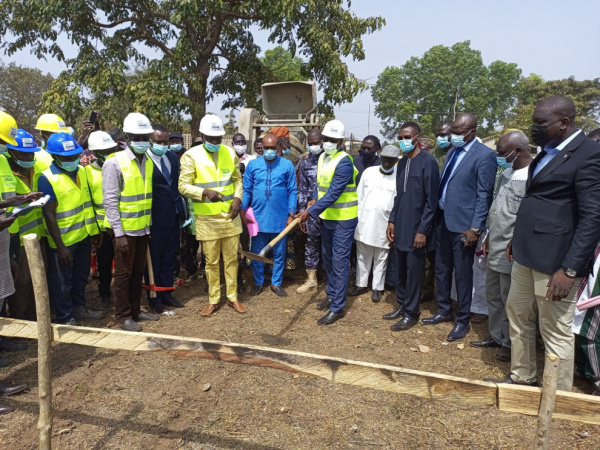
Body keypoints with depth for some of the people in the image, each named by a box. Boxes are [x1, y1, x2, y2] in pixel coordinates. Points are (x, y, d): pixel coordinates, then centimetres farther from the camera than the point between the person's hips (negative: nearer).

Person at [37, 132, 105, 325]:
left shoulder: (81, 171, 2)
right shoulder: (47, 178, -18)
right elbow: (49, 215, -18)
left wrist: (95, 229, 10)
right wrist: (60, 246, -19)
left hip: (84, 235, 7)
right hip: (63, 240, -6)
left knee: (81, 275, 21)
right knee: (62, 281, 10)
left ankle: (79, 308, 39)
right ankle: (65, 318, 25)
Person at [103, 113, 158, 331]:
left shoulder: (148, 161, 5)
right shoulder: (114, 163, -14)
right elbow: (110, 201, -16)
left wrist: (150, 223, 10)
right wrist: (119, 233, -18)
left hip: (143, 227, 6)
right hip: (124, 228, -6)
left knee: (138, 271, 15)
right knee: (123, 273, 6)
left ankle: (135, 310, 29)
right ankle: (123, 315, 19)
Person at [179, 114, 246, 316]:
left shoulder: (230, 153, 4)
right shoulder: (191, 155, -7)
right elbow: (183, 186, -9)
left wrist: (237, 198, -4)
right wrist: (205, 192, -26)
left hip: (230, 215, 3)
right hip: (207, 218, -3)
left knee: (231, 259, 11)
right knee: (211, 261, 7)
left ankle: (232, 297, 26)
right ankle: (213, 300, 23)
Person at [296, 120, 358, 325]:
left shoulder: (344, 162, -21)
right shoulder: (322, 158, 6)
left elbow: (333, 194, -28)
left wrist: (310, 212, -31)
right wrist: (314, 200, 2)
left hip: (343, 219, -9)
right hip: (327, 217, 9)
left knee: (339, 262, -3)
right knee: (328, 259, 18)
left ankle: (337, 307, 6)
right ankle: (332, 296, 34)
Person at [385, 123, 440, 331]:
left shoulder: (428, 162, -11)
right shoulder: (402, 162, 11)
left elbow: (431, 200, -13)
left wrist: (423, 230, -16)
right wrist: (392, 220, 11)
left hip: (416, 229, -7)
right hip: (399, 227, 7)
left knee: (413, 271, 3)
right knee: (400, 270, 14)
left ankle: (411, 312, 16)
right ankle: (402, 305, 29)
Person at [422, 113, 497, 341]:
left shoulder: (485, 155, -10)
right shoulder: (452, 152, 13)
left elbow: (484, 195, -13)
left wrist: (475, 228, -16)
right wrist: (435, 216, 13)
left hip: (462, 224, -7)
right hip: (442, 220, 7)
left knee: (462, 274, 4)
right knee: (441, 269, 16)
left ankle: (462, 320, 20)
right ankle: (444, 311, 33)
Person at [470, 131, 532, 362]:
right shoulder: (506, 173, 10)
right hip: (495, 248, 9)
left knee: (510, 300, 5)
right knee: (493, 295, 18)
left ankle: (511, 344, 23)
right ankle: (496, 336, 34)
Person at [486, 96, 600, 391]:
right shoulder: (547, 152, 13)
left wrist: (570, 268, -22)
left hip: (555, 258, -9)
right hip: (527, 253, 9)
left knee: (555, 330, 4)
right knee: (517, 314, 19)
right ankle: (521, 377, 38)